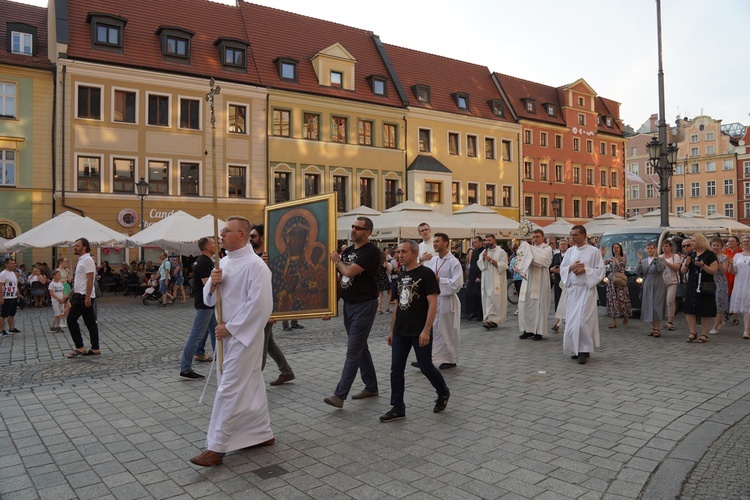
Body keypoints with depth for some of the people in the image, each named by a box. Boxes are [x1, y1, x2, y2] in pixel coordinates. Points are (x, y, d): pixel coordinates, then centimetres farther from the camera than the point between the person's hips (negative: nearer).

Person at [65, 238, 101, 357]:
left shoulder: (87, 260, -13)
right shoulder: (81, 260, 18)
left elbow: (90, 279, -21)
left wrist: (87, 297, -25)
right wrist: (69, 295, 25)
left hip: (84, 297, -10)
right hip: (81, 296, 10)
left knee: (71, 320, -6)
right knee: (90, 323, 8)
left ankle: (79, 348, -2)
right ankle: (95, 349, 10)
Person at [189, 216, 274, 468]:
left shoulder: (255, 264, -16)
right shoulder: (225, 262, 11)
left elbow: (259, 303, -22)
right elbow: (209, 300, 14)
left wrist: (230, 327, -18)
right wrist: (212, 284, -9)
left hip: (244, 335, -8)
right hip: (227, 334, 9)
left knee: (229, 390, -5)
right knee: (251, 386, 16)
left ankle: (217, 447, 4)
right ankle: (262, 433, 29)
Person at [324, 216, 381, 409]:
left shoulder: (371, 252, -15)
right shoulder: (349, 250, 11)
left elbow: (349, 272, -24)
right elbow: (342, 276, 18)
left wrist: (338, 261, -4)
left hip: (364, 306, -9)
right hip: (348, 305, 9)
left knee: (353, 351, -7)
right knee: (360, 348, 15)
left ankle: (340, 395, -6)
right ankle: (371, 387, 28)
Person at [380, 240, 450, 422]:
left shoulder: (426, 274, -9)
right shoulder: (401, 276, 11)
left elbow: (433, 303, -14)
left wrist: (426, 330, -20)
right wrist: (392, 330, 16)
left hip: (419, 333, -6)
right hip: (401, 333, 6)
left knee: (426, 367, 5)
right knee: (396, 369, 3)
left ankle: (443, 393, 32)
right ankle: (398, 409, 13)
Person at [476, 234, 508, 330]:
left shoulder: (501, 252, -2)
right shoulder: (484, 252, 15)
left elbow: (503, 266, -11)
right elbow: (479, 265, 11)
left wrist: (491, 260, -14)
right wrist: (483, 258, -7)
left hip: (497, 281, -5)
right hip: (486, 281, 5)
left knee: (495, 300, -8)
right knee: (487, 300, 3)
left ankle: (492, 320, -9)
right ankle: (489, 320, 7)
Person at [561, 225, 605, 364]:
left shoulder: (594, 251, -2)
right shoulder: (569, 251, 10)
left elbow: (600, 270, -4)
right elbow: (562, 269, 9)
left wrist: (585, 269, -16)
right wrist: (571, 267, -11)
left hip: (586, 289, -4)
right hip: (572, 289, 5)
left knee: (583, 320, -11)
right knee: (571, 320, 5)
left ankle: (584, 351, -3)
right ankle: (575, 349, 17)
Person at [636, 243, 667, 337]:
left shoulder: (659, 260, 0)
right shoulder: (643, 261, 12)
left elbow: (661, 268, -20)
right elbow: (637, 272, -1)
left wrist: (655, 258, -23)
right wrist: (639, 260, -9)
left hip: (657, 287, -4)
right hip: (647, 287, 4)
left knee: (657, 307, -7)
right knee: (649, 307, 5)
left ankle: (657, 329, -3)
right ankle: (653, 328, 14)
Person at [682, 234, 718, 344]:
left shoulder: (710, 255, -3)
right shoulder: (690, 255, 12)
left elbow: (713, 271, -10)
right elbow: (683, 271, 12)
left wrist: (703, 265, -25)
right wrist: (686, 264, -8)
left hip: (704, 287, -5)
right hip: (691, 286, 5)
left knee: (705, 312, 0)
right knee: (689, 310, 2)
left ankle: (704, 334, 9)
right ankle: (693, 332, 12)